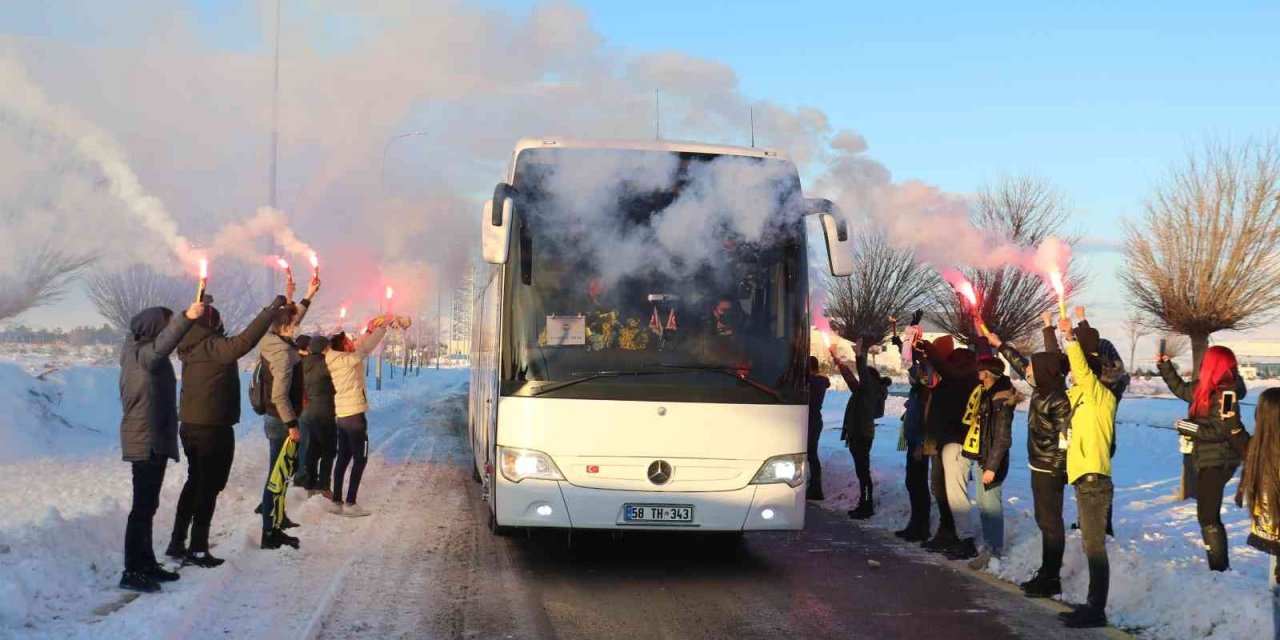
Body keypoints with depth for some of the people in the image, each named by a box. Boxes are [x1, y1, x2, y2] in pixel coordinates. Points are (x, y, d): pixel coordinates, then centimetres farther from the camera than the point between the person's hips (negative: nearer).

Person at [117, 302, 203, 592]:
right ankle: (132, 572, -6)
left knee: (147, 505, 16)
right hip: (147, 442, -11)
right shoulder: (142, 353, -17)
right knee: (143, 506, -8)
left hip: (153, 441, 11)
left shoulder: (137, 350, 12)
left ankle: (146, 563, 25)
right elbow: (161, 347, -40)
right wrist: (186, 318, -51)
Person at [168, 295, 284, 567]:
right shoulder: (213, 348, -19)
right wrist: (271, 309, -31)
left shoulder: (193, 349, 5)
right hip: (214, 429, -8)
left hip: (191, 427, 8)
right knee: (209, 487, 0)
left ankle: (177, 542, 24)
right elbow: (244, 341, -33)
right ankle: (197, 550, 1)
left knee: (195, 482, 20)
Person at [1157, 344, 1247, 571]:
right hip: (1208, 460, 10)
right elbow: (1181, 389, 25)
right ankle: (1220, 566, 26)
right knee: (1209, 514, 18)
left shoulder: (1224, 395, -19)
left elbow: (1220, 431, -22)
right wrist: (1165, 366, 23)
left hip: (1216, 463, -10)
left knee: (1208, 516, -9)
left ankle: (1220, 568, -5)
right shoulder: (1205, 389, 7)